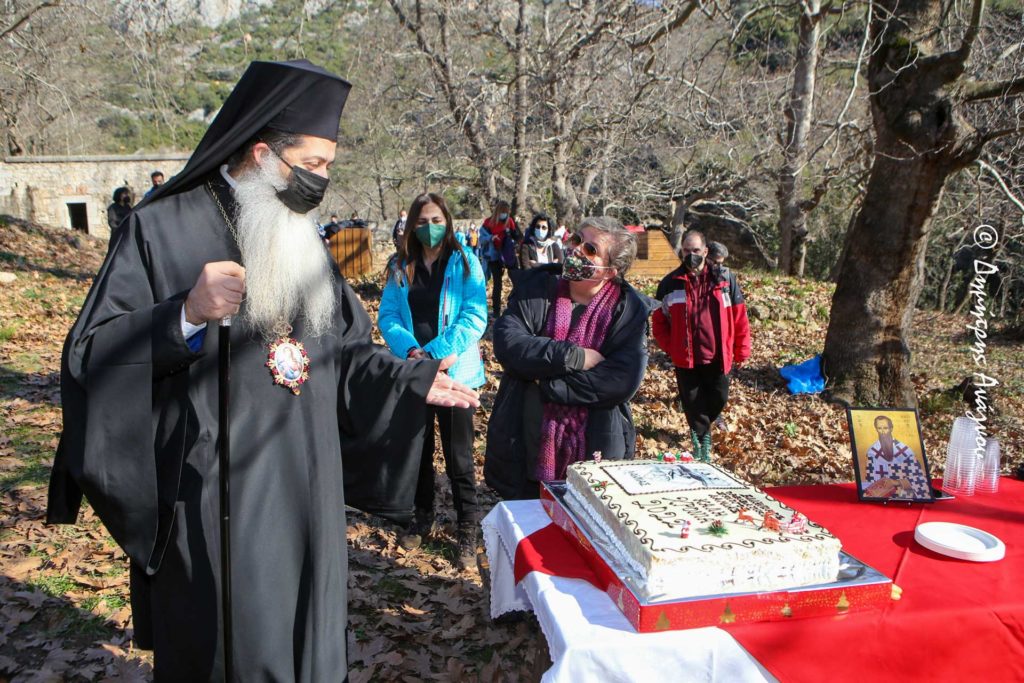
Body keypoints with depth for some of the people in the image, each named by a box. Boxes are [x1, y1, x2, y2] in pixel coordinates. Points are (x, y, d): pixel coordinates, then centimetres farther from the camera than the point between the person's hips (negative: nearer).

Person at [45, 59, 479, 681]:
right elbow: (91, 355, -13)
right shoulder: (164, 228, -10)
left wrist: (415, 381, 3)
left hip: (306, 494, 6)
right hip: (212, 502, -5)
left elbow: (343, 350, 14)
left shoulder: (303, 240, 9)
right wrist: (186, 316, -28)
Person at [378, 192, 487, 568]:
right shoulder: (401, 267, 6)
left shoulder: (464, 263, -4)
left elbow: (475, 317, -12)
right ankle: (423, 518, 36)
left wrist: (435, 352, -20)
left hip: (455, 372, -3)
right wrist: (409, 349, -19)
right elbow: (387, 316, 1)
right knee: (417, 452, 17)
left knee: (459, 459, 4)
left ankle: (468, 530, 20)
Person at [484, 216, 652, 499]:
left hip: (594, 451, -1)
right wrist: (575, 356, -21)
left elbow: (624, 380, -18)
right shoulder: (535, 286, -1)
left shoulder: (630, 309, -6)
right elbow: (507, 342, -15)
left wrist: (545, 384, -19)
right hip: (526, 446, 2)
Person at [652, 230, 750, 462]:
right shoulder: (670, 283, 0)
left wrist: (742, 351, 2)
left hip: (717, 356, 0)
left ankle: (699, 431, 38)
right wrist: (670, 347, -2)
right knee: (692, 402, 7)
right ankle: (702, 438, 27)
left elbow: (739, 317, 2)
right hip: (685, 358, 0)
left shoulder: (725, 279, 0)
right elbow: (659, 321, 7)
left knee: (718, 399, 10)